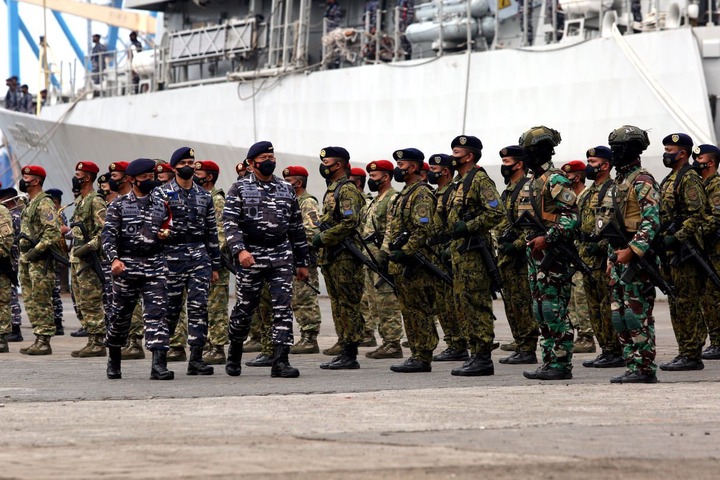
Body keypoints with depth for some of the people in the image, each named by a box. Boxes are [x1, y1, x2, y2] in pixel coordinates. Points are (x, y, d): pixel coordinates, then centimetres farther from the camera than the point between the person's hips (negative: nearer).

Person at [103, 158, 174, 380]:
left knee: (157, 312, -10)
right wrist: (114, 259, -21)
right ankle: (114, 360, 26)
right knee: (120, 314, 7)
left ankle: (159, 364, -16)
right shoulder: (119, 204, 2)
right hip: (127, 265, -2)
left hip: (155, 265, 2)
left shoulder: (160, 205, 13)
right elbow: (108, 234, -6)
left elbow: (167, 229, 26)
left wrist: (167, 234, 2)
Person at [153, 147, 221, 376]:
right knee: (170, 307, 0)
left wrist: (215, 265, 13)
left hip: (199, 256, 3)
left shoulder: (204, 196, 14)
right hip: (172, 255, -3)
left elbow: (212, 231, 15)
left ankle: (196, 358, -5)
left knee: (199, 305, -6)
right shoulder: (162, 193, 3)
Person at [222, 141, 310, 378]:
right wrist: (239, 250, -24)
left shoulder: (286, 189, 12)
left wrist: (302, 262, 13)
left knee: (283, 308, -8)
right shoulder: (239, 188, 2)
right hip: (251, 258, -2)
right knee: (244, 309, 6)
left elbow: (297, 227, 15)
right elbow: (230, 223, -8)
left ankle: (280, 361, -9)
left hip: (282, 256, 2)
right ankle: (234, 354, 28)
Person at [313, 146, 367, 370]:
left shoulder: (347, 190, -12)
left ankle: (350, 357, -7)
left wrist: (323, 237, -18)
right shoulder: (332, 190, 19)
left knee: (348, 305, -8)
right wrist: (321, 239, 14)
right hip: (332, 257, 10)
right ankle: (345, 352, 14)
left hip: (345, 258, -10)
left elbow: (350, 222, -23)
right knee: (338, 306, 11)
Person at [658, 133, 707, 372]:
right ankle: (685, 353, 15)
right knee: (676, 304, 11)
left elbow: (696, 215, -18)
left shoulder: (689, 179, -10)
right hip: (670, 251, 10)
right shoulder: (669, 180, 20)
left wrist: (676, 237, -24)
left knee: (687, 304, -9)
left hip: (683, 250, -10)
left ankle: (692, 356, -7)